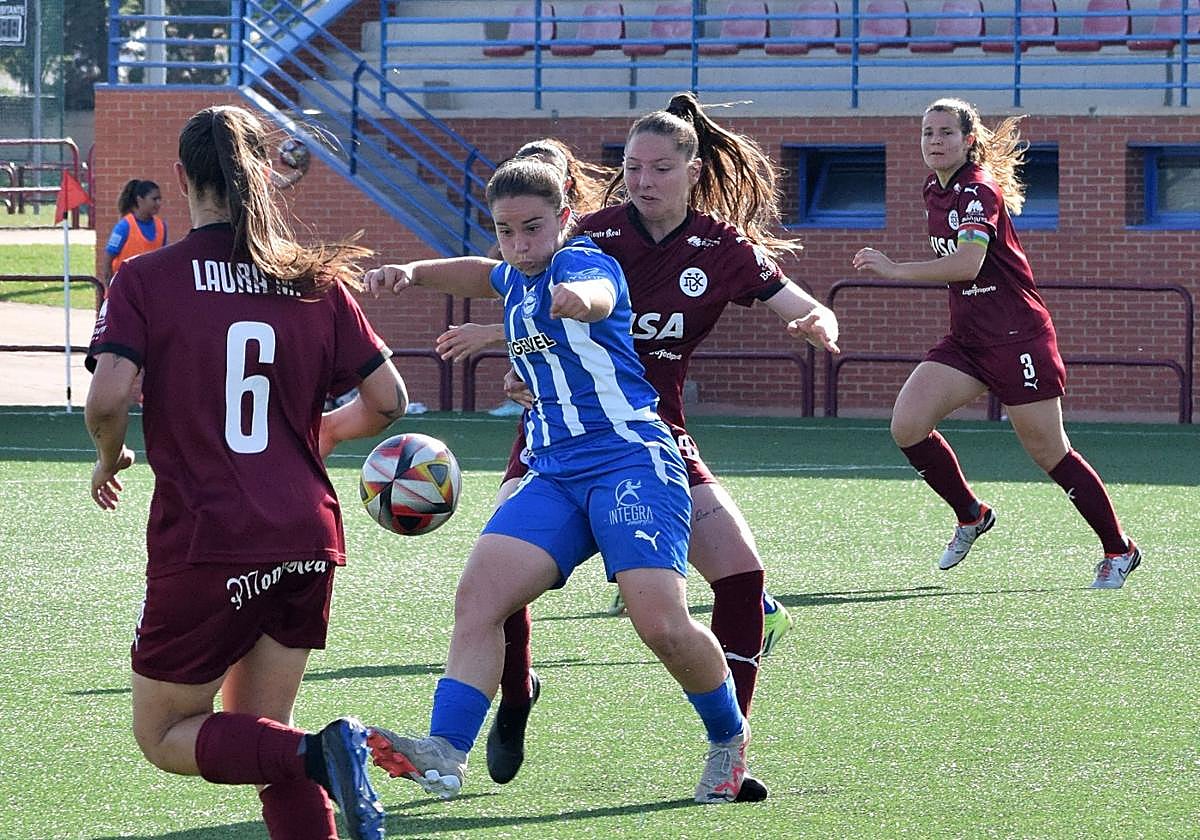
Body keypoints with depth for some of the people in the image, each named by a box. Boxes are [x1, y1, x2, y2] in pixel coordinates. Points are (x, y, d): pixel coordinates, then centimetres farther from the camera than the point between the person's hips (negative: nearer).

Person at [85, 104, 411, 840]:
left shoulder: (147, 281, -5)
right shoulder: (315, 281, 5)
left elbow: (107, 398, -17)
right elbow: (389, 400, 6)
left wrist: (110, 459, 4)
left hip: (204, 544, -4)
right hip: (307, 536, 4)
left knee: (166, 734, 10)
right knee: (257, 739, 18)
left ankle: (317, 753, -17)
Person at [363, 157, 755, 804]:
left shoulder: (582, 262, -7)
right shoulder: (519, 279, 18)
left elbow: (598, 294, -32)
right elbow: (483, 274, 43)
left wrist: (579, 296, -58)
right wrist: (411, 273, 24)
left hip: (630, 456, -8)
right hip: (553, 473, 8)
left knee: (660, 623, -19)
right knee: (478, 595, -14)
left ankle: (729, 739, 7)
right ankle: (444, 753, -21)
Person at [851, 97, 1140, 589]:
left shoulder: (979, 191, -17)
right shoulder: (934, 191, 10)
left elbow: (969, 262, -32)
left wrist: (897, 270, -33)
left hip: (1016, 338, -8)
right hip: (965, 341, 8)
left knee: (1049, 453, -2)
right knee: (907, 424, -11)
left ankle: (1118, 549, 15)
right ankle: (970, 516, 10)